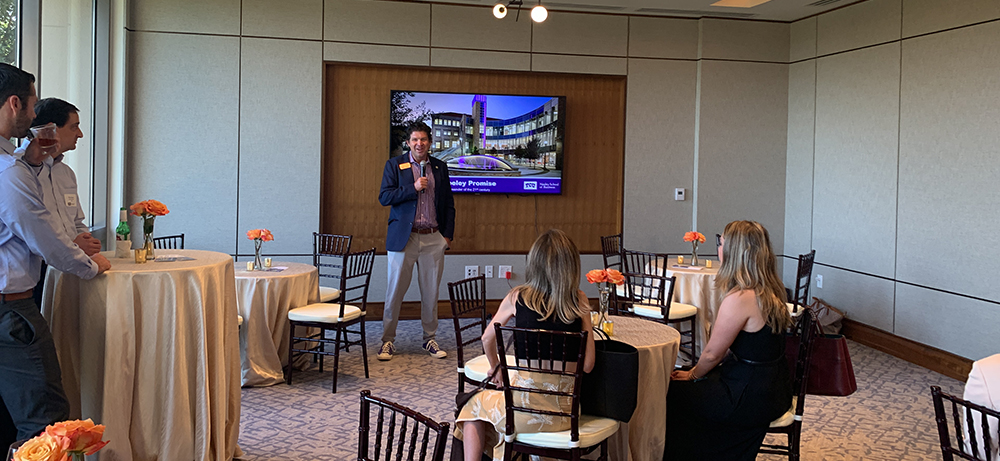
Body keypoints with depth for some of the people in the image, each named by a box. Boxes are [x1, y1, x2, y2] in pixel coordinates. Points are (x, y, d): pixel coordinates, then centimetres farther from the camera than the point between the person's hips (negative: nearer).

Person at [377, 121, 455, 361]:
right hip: (404, 237, -2)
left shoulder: (440, 167, 10)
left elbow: (449, 204, 13)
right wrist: (413, 188, -14)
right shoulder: (395, 165, 2)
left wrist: (448, 234, 5)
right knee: (395, 291, 1)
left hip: (433, 239, 2)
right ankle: (387, 340, 11)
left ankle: (430, 339, 20)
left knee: (431, 292, 8)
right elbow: (384, 197, -6)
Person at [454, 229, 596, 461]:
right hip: (564, 410, 3)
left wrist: (496, 367, 27)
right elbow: (587, 365, -6)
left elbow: (487, 339, 9)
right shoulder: (580, 301, -5)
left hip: (525, 409, -3)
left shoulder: (517, 297, -6)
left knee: (474, 406, 29)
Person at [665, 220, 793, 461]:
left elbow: (712, 354, -15)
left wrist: (693, 375, 5)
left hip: (753, 399, -9)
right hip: (771, 385, 9)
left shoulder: (739, 299, -26)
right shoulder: (770, 291, 3)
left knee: (671, 391, 5)